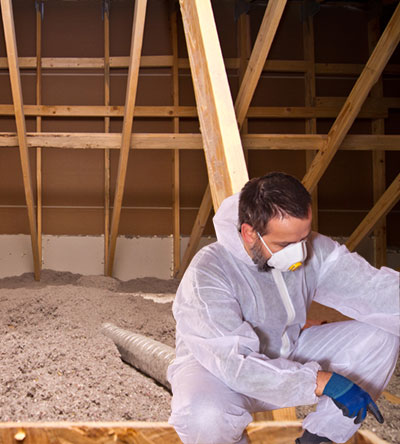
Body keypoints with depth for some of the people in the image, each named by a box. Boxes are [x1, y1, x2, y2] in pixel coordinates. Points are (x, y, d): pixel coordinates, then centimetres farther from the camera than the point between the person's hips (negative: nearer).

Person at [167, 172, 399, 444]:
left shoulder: (314, 250, -12)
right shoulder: (206, 274, -30)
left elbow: (373, 287, -18)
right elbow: (235, 363, -36)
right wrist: (324, 382, -40)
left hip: (287, 357, 6)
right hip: (216, 368, -5)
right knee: (205, 416, -42)